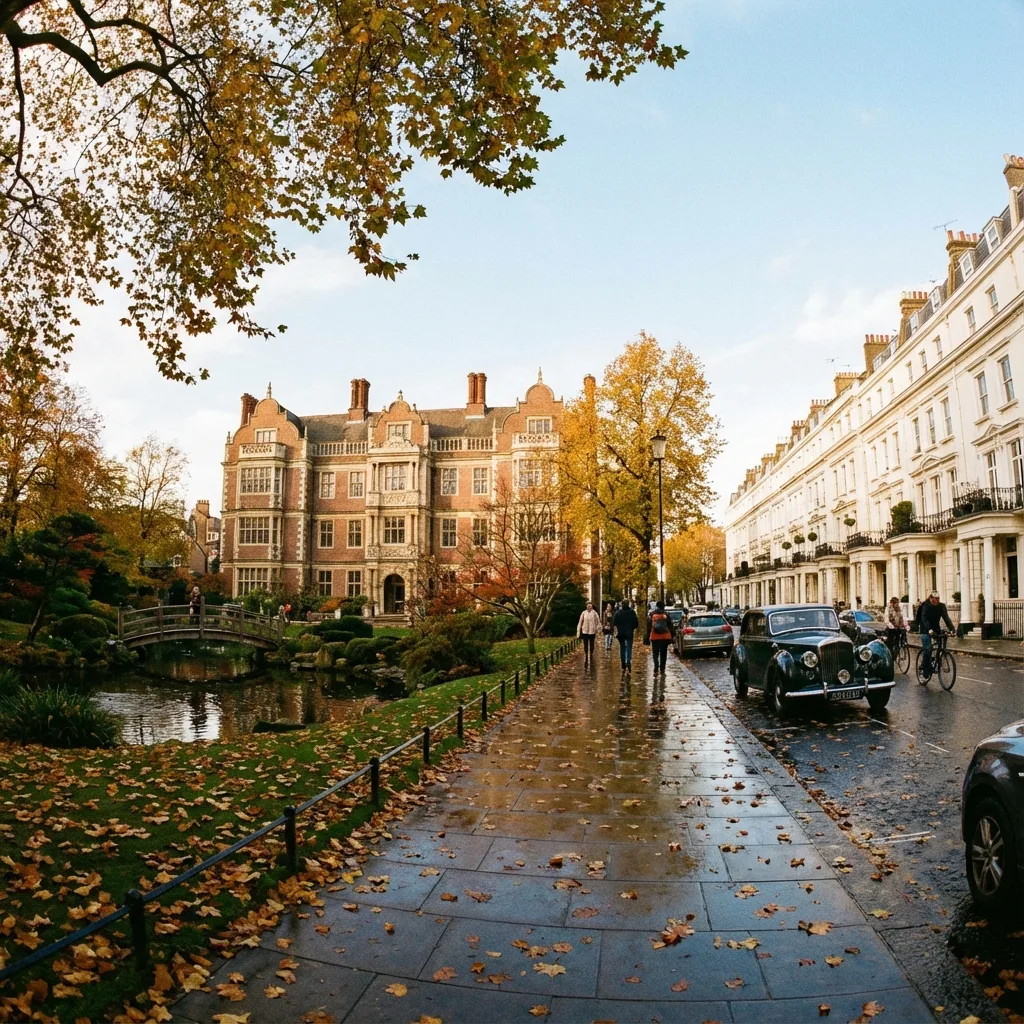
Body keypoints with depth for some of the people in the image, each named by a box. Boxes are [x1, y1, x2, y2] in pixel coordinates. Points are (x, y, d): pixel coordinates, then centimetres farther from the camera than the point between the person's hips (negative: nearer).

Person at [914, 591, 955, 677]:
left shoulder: (941, 606, -6)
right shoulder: (925, 606, -17)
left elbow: (946, 618, -16)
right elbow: (924, 619, -27)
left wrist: (952, 628, -31)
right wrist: (929, 629, -42)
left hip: (936, 628, 4)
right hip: (925, 630, -4)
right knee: (927, 649, -14)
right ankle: (926, 669, -3)